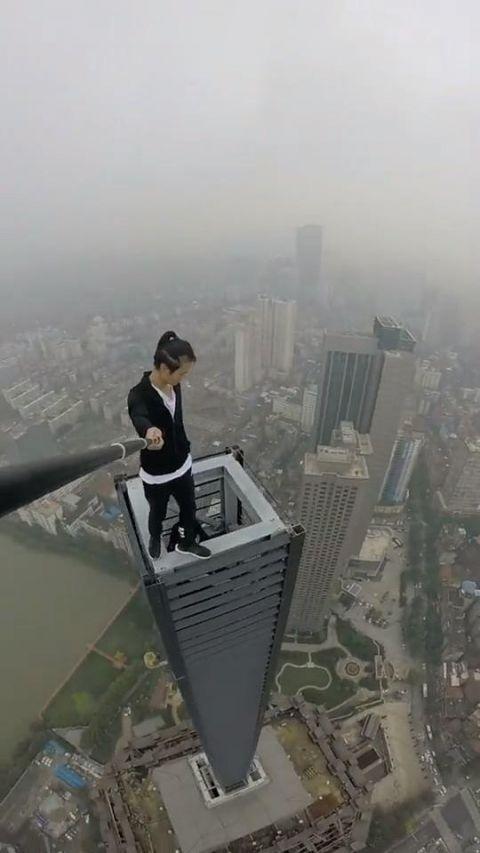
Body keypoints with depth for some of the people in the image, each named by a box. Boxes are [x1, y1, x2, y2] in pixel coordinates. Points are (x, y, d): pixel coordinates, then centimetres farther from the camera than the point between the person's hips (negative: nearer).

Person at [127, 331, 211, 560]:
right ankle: (154, 538, 58)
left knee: (189, 507, 22)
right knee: (158, 512, 23)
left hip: (182, 464, 5)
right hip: (155, 473, -5)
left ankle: (187, 542, 52)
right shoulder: (139, 394, -28)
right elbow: (138, 416, -51)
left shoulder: (174, 386, -7)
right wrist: (149, 430, -74)